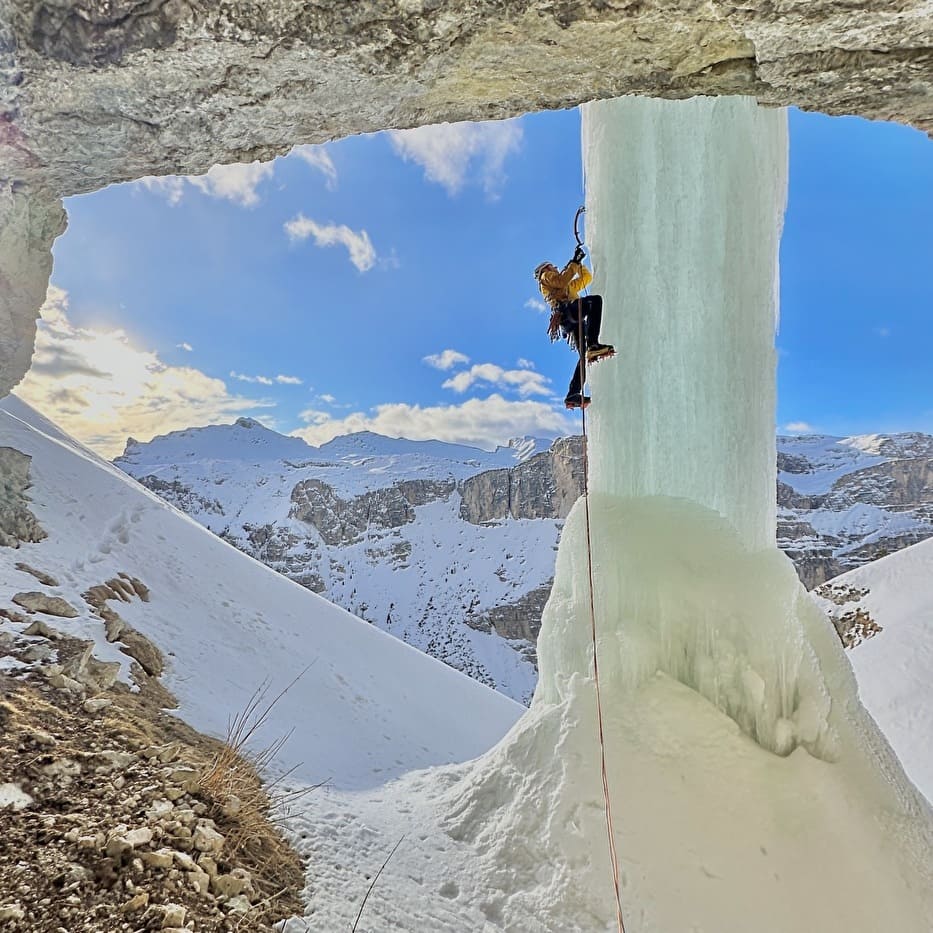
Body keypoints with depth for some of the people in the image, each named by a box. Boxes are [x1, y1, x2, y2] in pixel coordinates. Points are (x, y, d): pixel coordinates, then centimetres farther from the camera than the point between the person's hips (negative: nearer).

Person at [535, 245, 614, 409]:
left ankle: (573, 394, -13)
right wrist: (574, 263, 6)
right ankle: (593, 345, -46)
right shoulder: (546, 277, 23)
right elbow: (561, 281, 1)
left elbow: (587, 278, 48)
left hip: (573, 321, 8)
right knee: (595, 300, -31)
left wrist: (579, 263, 39)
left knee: (585, 355, -5)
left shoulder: (567, 286, 45)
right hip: (565, 310, -8)